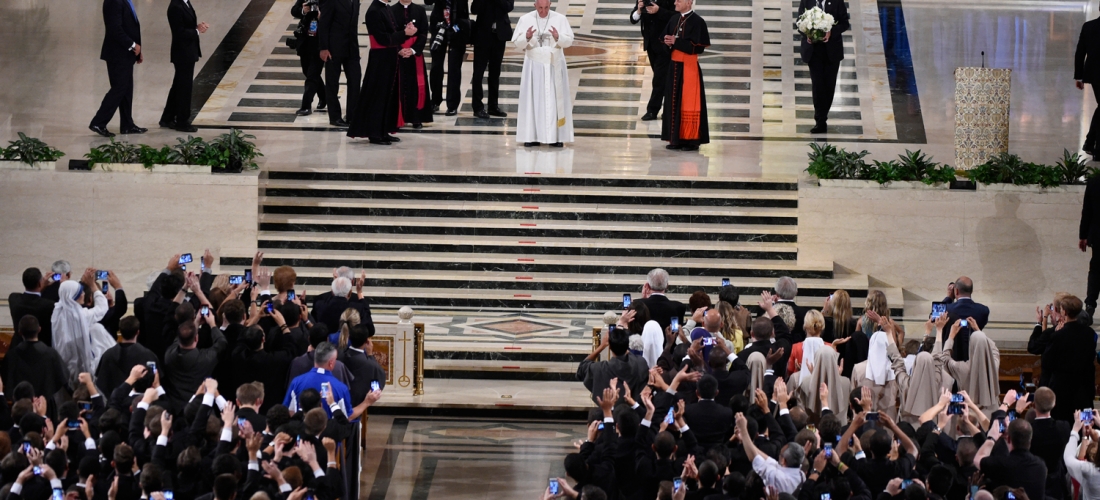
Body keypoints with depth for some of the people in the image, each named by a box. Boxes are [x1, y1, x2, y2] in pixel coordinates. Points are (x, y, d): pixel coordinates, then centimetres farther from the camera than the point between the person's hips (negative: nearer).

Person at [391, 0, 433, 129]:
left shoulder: (420, 10, 6)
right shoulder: (391, 11, 2)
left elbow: (424, 34, 2)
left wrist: (413, 49, -10)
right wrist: (398, 50, -12)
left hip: (415, 55, 1)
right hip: (396, 55, -1)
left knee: (417, 86, -1)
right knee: (397, 87, -2)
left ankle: (416, 119, 4)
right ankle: (397, 119, 2)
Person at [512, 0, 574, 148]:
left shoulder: (560, 19, -2)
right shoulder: (525, 19, -1)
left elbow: (569, 41, -7)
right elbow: (517, 43, -4)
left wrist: (558, 37, -27)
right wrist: (527, 37, -24)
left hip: (554, 65, 0)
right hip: (534, 65, 0)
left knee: (555, 99, -1)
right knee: (533, 99, 0)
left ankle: (555, 136, 2)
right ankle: (532, 136, 2)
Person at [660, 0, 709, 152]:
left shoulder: (697, 22, -12)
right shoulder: (674, 20, 11)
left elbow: (698, 46, -18)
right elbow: (665, 38, 16)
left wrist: (676, 42, -19)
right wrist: (668, 42, -8)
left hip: (689, 67, -8)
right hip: (675, 66, 8)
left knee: (689, 104, -5)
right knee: (674, 102, 8)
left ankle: (692, 140, 1)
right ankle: (677, 139, 14)